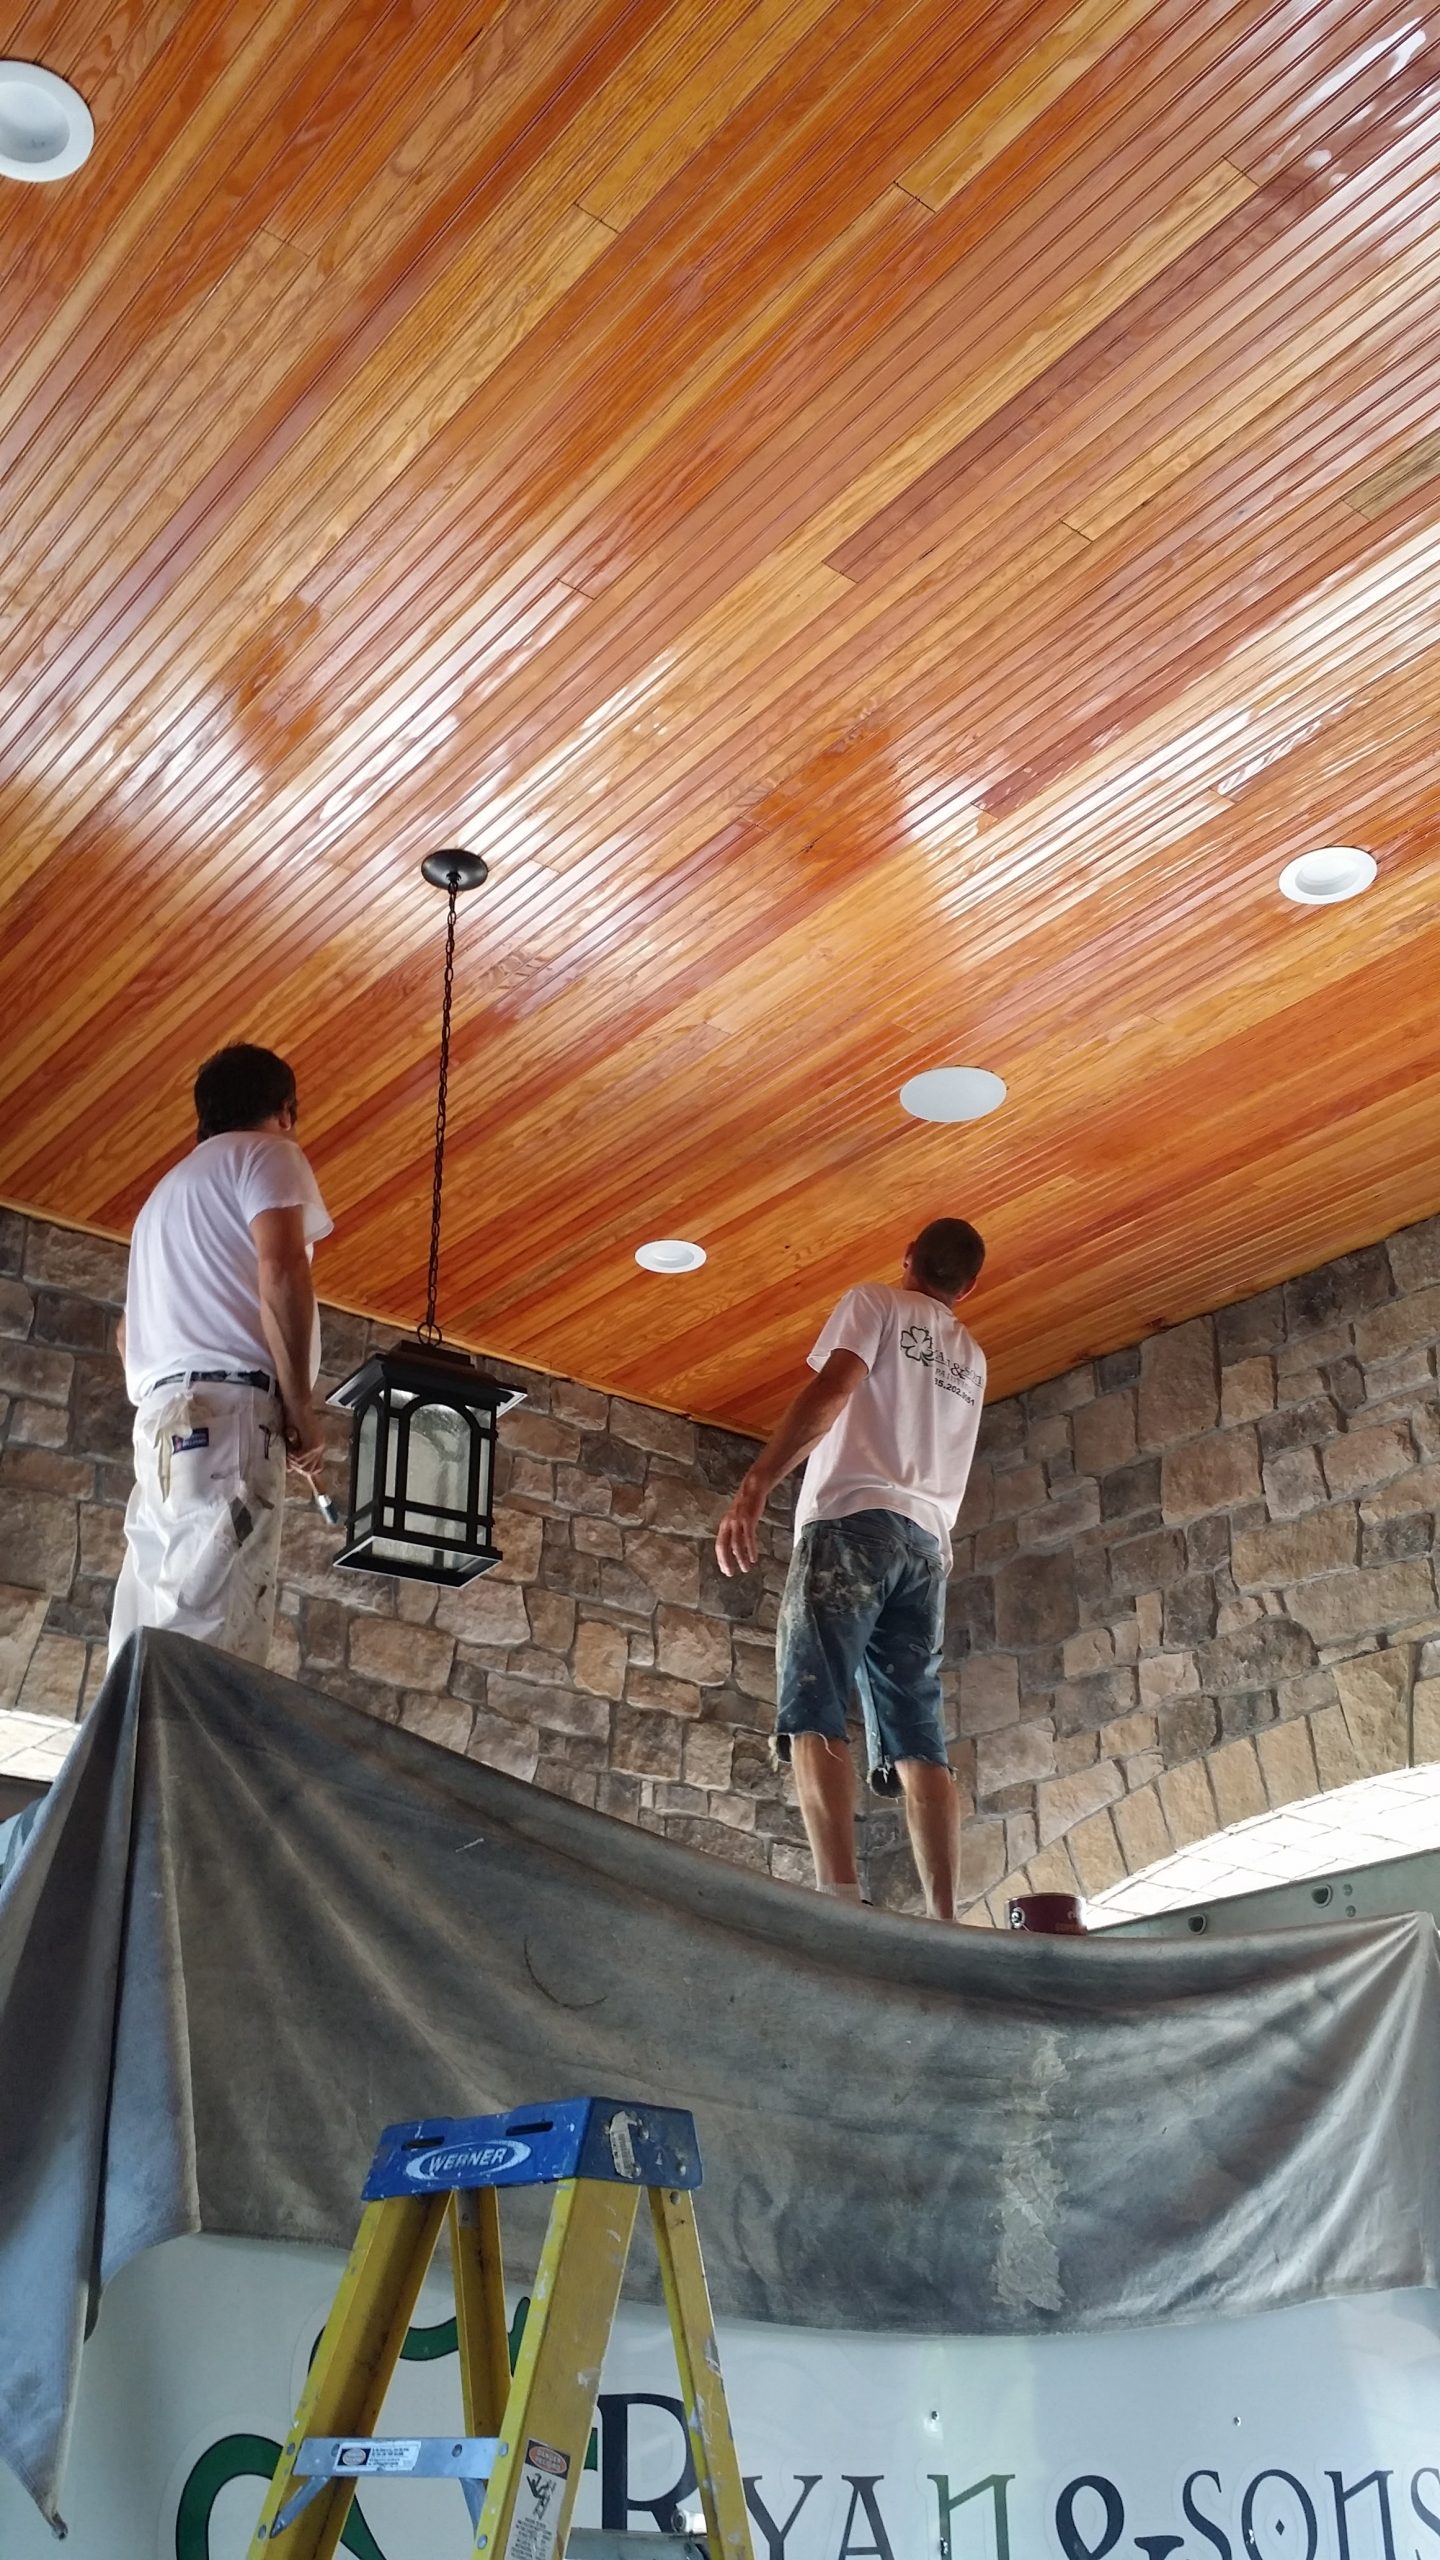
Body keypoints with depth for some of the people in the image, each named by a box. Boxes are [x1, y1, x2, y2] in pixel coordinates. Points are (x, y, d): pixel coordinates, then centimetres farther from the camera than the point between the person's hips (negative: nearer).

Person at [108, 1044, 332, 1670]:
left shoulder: (168, 1190, 33)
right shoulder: (265, 1153, 8)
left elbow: (127, 1333, 35)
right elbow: (281, 1272, -11)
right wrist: (300, 1405, -8)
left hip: (163, 1414, 8)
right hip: (227, 1409, -8)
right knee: (208, 1650, -19)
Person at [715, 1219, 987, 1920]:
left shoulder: (877, 1302, 9)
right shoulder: (971, 1360, 27)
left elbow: (831, 1390, -9)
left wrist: (754, 1486, -17)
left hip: (854, 1520, -6)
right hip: (927, 1543, 6)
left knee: (812, 1710, -12)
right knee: (917, 1735, 1)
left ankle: (839, 1894, -28)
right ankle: (943, 1920, -10)